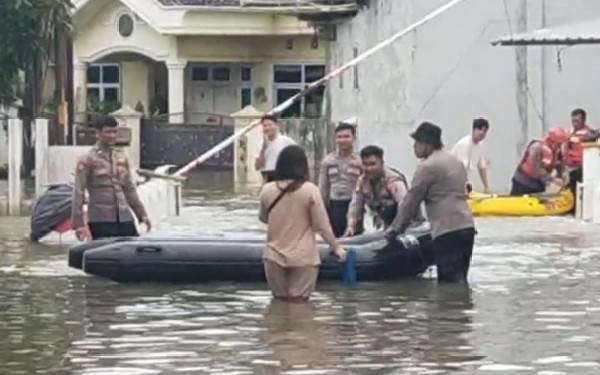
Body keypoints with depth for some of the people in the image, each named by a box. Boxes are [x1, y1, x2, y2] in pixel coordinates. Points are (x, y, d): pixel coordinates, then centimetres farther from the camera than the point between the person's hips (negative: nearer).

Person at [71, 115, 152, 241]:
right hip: (100, 222, -5)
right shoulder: (87, 160, -3)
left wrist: (142, 214, 17)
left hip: (124, 218, 5)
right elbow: (78, 193, -6)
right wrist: (78, 223, -12)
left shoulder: (121, 158, 15)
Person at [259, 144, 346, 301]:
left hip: (274, 256, 2)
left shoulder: (267, 190, -2)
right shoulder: (310, 190, -11)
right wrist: (336, 248, 5)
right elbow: (322, 226, -8)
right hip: (303, 258, -2)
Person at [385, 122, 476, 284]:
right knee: (460, 281, 9)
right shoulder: (455, 161, 20)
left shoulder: (427, 167, -6)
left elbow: (411, 202, -3)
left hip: (447, 230, -9)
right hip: (467, 226, 9)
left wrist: (395, 229, 7)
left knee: (450, 283, -11)